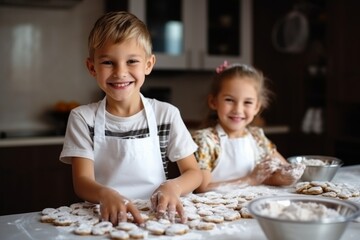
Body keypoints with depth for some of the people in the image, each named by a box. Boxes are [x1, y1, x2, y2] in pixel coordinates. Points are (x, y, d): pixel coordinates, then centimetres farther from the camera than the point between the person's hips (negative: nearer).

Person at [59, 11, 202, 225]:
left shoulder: (167, 114, 0)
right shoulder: (83, 118, -1)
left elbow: (194, 173, 1)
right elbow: (82, 181, -8)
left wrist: (173, 187, -21)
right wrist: (107, 195, -30)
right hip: (104, 217, -1)